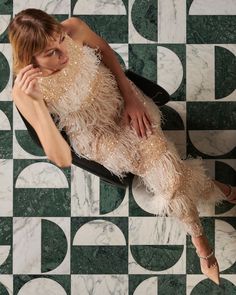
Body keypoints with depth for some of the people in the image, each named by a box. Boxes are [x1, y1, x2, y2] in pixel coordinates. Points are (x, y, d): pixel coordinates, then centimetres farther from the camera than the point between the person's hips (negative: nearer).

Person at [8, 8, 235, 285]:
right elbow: (62, 160, -33)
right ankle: (205, 187, 17)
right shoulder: (24, 91, -30)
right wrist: (35, 102, -44)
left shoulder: (74, 28, -24)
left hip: (120, 100, 3)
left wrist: (131, 96, -8)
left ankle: (200, 238, 10)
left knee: (163, 162, -16)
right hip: (93, 134, -2)